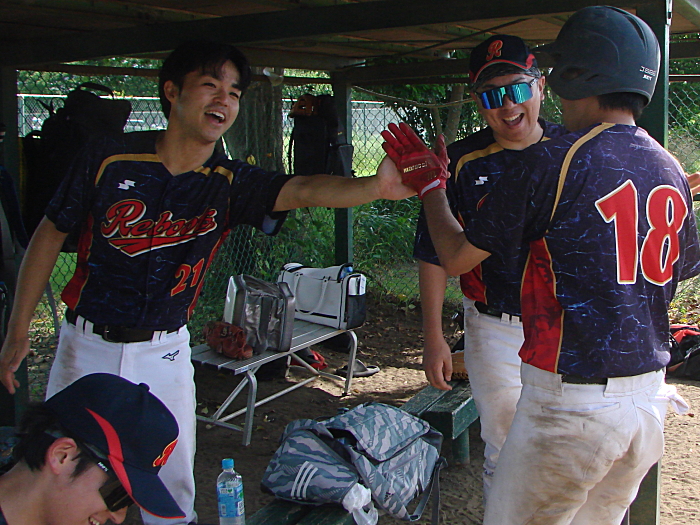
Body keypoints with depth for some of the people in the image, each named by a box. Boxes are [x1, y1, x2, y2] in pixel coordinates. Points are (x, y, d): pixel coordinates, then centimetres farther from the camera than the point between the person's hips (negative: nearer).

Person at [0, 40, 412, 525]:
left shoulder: (231, 184, -7)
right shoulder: (109, 160, -10)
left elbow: (303, 190, -25)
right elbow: (50, 235, 0)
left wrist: (376, 186, -46)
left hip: (165, 353, 1)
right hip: (89, 346, -1)